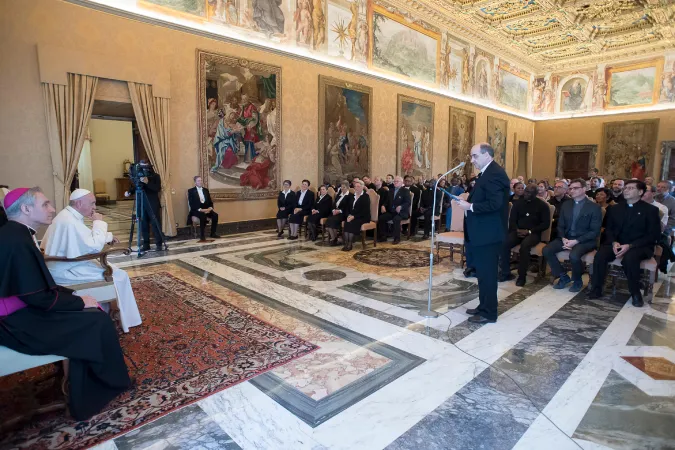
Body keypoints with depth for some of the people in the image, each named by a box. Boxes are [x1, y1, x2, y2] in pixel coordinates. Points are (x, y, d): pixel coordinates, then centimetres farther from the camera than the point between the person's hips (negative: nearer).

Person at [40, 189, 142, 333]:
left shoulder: (69, 215, 7)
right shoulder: (69, 221, -25)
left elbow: (88, 237, 21)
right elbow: (95, 246, -26)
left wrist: (108, 237, 7)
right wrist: (99, 222, -16)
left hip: (65, 265, 10)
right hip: (65, 271, -10)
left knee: (110, 269, 18)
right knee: (119, 276, -8)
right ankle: (127, 321, 5)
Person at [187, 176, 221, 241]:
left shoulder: (206, 190, 16)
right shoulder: (191, 191, 0)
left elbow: (210, 202, 13)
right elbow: (191, 204, -10)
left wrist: (210, 208, -10)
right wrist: (200, 209, -22)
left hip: (206, 209, 5)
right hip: (196, 210, -5)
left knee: (215, 215, -22)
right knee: (203, 216, -36)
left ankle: (213, 233, -9)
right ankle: (202, 236, -28)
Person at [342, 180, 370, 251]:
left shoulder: (366, 196, -3)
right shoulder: (353, 196, 16)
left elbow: (365, 211, -13)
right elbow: (350, 208, 17)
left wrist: (354, 216, -20)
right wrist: (349, 215, -6)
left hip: (363, 217, -5)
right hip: (352, 216, 5)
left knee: (352, 223, -32)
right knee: (346, 222, -26)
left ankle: (350, 244, -26)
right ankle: (346, 243, -28)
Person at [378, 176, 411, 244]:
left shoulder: (405, 191, -1)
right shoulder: (391, 190, 18)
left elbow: (408, 203, -11)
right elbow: (387, 201, 19)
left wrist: (401, 207, -29)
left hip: (402, 212, -6)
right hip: (391, 211, 6)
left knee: (396, 219, -36)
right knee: (381, 218, -16)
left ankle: (397, 239, -25)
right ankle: (383, 236, -5)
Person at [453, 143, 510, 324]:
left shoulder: (494, 174, -17)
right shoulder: (487, 173, 16)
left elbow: (495, 204, -26)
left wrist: (470, 206, -20)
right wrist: (468, 203, 5)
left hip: (488, 233, -11)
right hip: (482, 232, 11)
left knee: (487, 272, -2)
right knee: (483, 271, 17)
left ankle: (489, 313, 9)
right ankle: (484, 306, 29)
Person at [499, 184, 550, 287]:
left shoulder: (542, 205, 3)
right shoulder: (518, 203, 12)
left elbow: (546, 224, -3)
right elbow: (512, 219, 9)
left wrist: (529, 231, -15)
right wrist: (517, 230, -12)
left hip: (534, 233, -3)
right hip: (518, 231, 3)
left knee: (525, 245, -37)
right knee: (504, 243, -27)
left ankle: (522, 276, -23)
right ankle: (506, 273, -14)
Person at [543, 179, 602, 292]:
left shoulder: (594, 207, -4)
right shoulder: (565, 205, 11)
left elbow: (595, 231, -9)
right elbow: (560, 226, 10)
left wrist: (576, 241, -20)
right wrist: (563, 238, -11)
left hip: (584, 240, -5)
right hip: (566, 238, 5)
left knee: (574, 255, -35)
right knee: (546, 250, -18)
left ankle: (577, 281, -2)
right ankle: (563, 276, 2)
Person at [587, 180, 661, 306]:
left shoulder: (650, 210, 3)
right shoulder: (615, 208, 15)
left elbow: (653, 235, -5)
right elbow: (608, 229, 11)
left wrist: (630, 246, -19)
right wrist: (613, 242, -12)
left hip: (639, 246, -3)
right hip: (617, 244, 3)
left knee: (629, 258, -37)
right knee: (600, 255, -28)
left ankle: (635, 293, -16)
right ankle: (596, 289, -18)